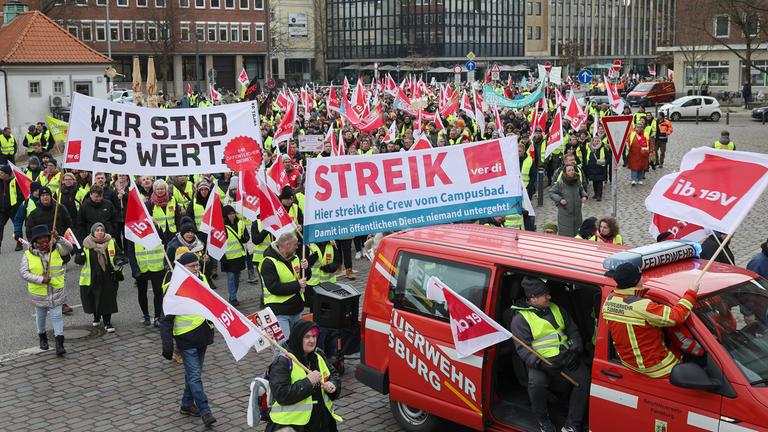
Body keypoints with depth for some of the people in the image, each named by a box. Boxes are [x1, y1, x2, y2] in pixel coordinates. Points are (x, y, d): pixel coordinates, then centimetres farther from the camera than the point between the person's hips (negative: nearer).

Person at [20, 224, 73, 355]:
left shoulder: (56, 249, -5)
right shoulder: (28, 255, -7)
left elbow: (69, 248, -23)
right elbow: (24, 273, -12)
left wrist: (58, 239, -40)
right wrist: (41, 279, -23)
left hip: (56, 291, -1)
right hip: (38, 292, 1)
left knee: (57, 316, -6)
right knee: (41, 316, 19)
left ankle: (59, 344, -7)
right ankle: (43, 337, 42)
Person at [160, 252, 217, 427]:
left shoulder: (202, 279, 3)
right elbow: (166, 320, -14)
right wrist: (167, 346, -16)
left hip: (203, 335, 7)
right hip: (187, 339, -7)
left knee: (194, 372, 17)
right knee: (195, 376, -6)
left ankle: (187, 404, 31)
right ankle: (205, 411, -1)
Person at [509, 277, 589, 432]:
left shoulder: (556, 309, 13)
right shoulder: (520, 319, -3)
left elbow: (573, 331, 16)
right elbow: (523, 349, -11)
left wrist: (575, 350, -3)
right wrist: (540, 363, -27)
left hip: (566, 357, 5)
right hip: (541, 361, -4)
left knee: (584, 377, -22)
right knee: (536, 382, -35)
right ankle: (542, 419, -5)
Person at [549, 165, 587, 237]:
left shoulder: (577, 182, 4)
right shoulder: (560, 183, -10)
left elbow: (582, 190, 23)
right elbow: (551, 193, -3)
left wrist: (584, 196, 2)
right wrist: (560, 199, -16)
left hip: (577, 214, 5)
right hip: (564, 214, -5)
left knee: (577, 235, 12)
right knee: (565, 234, -3)